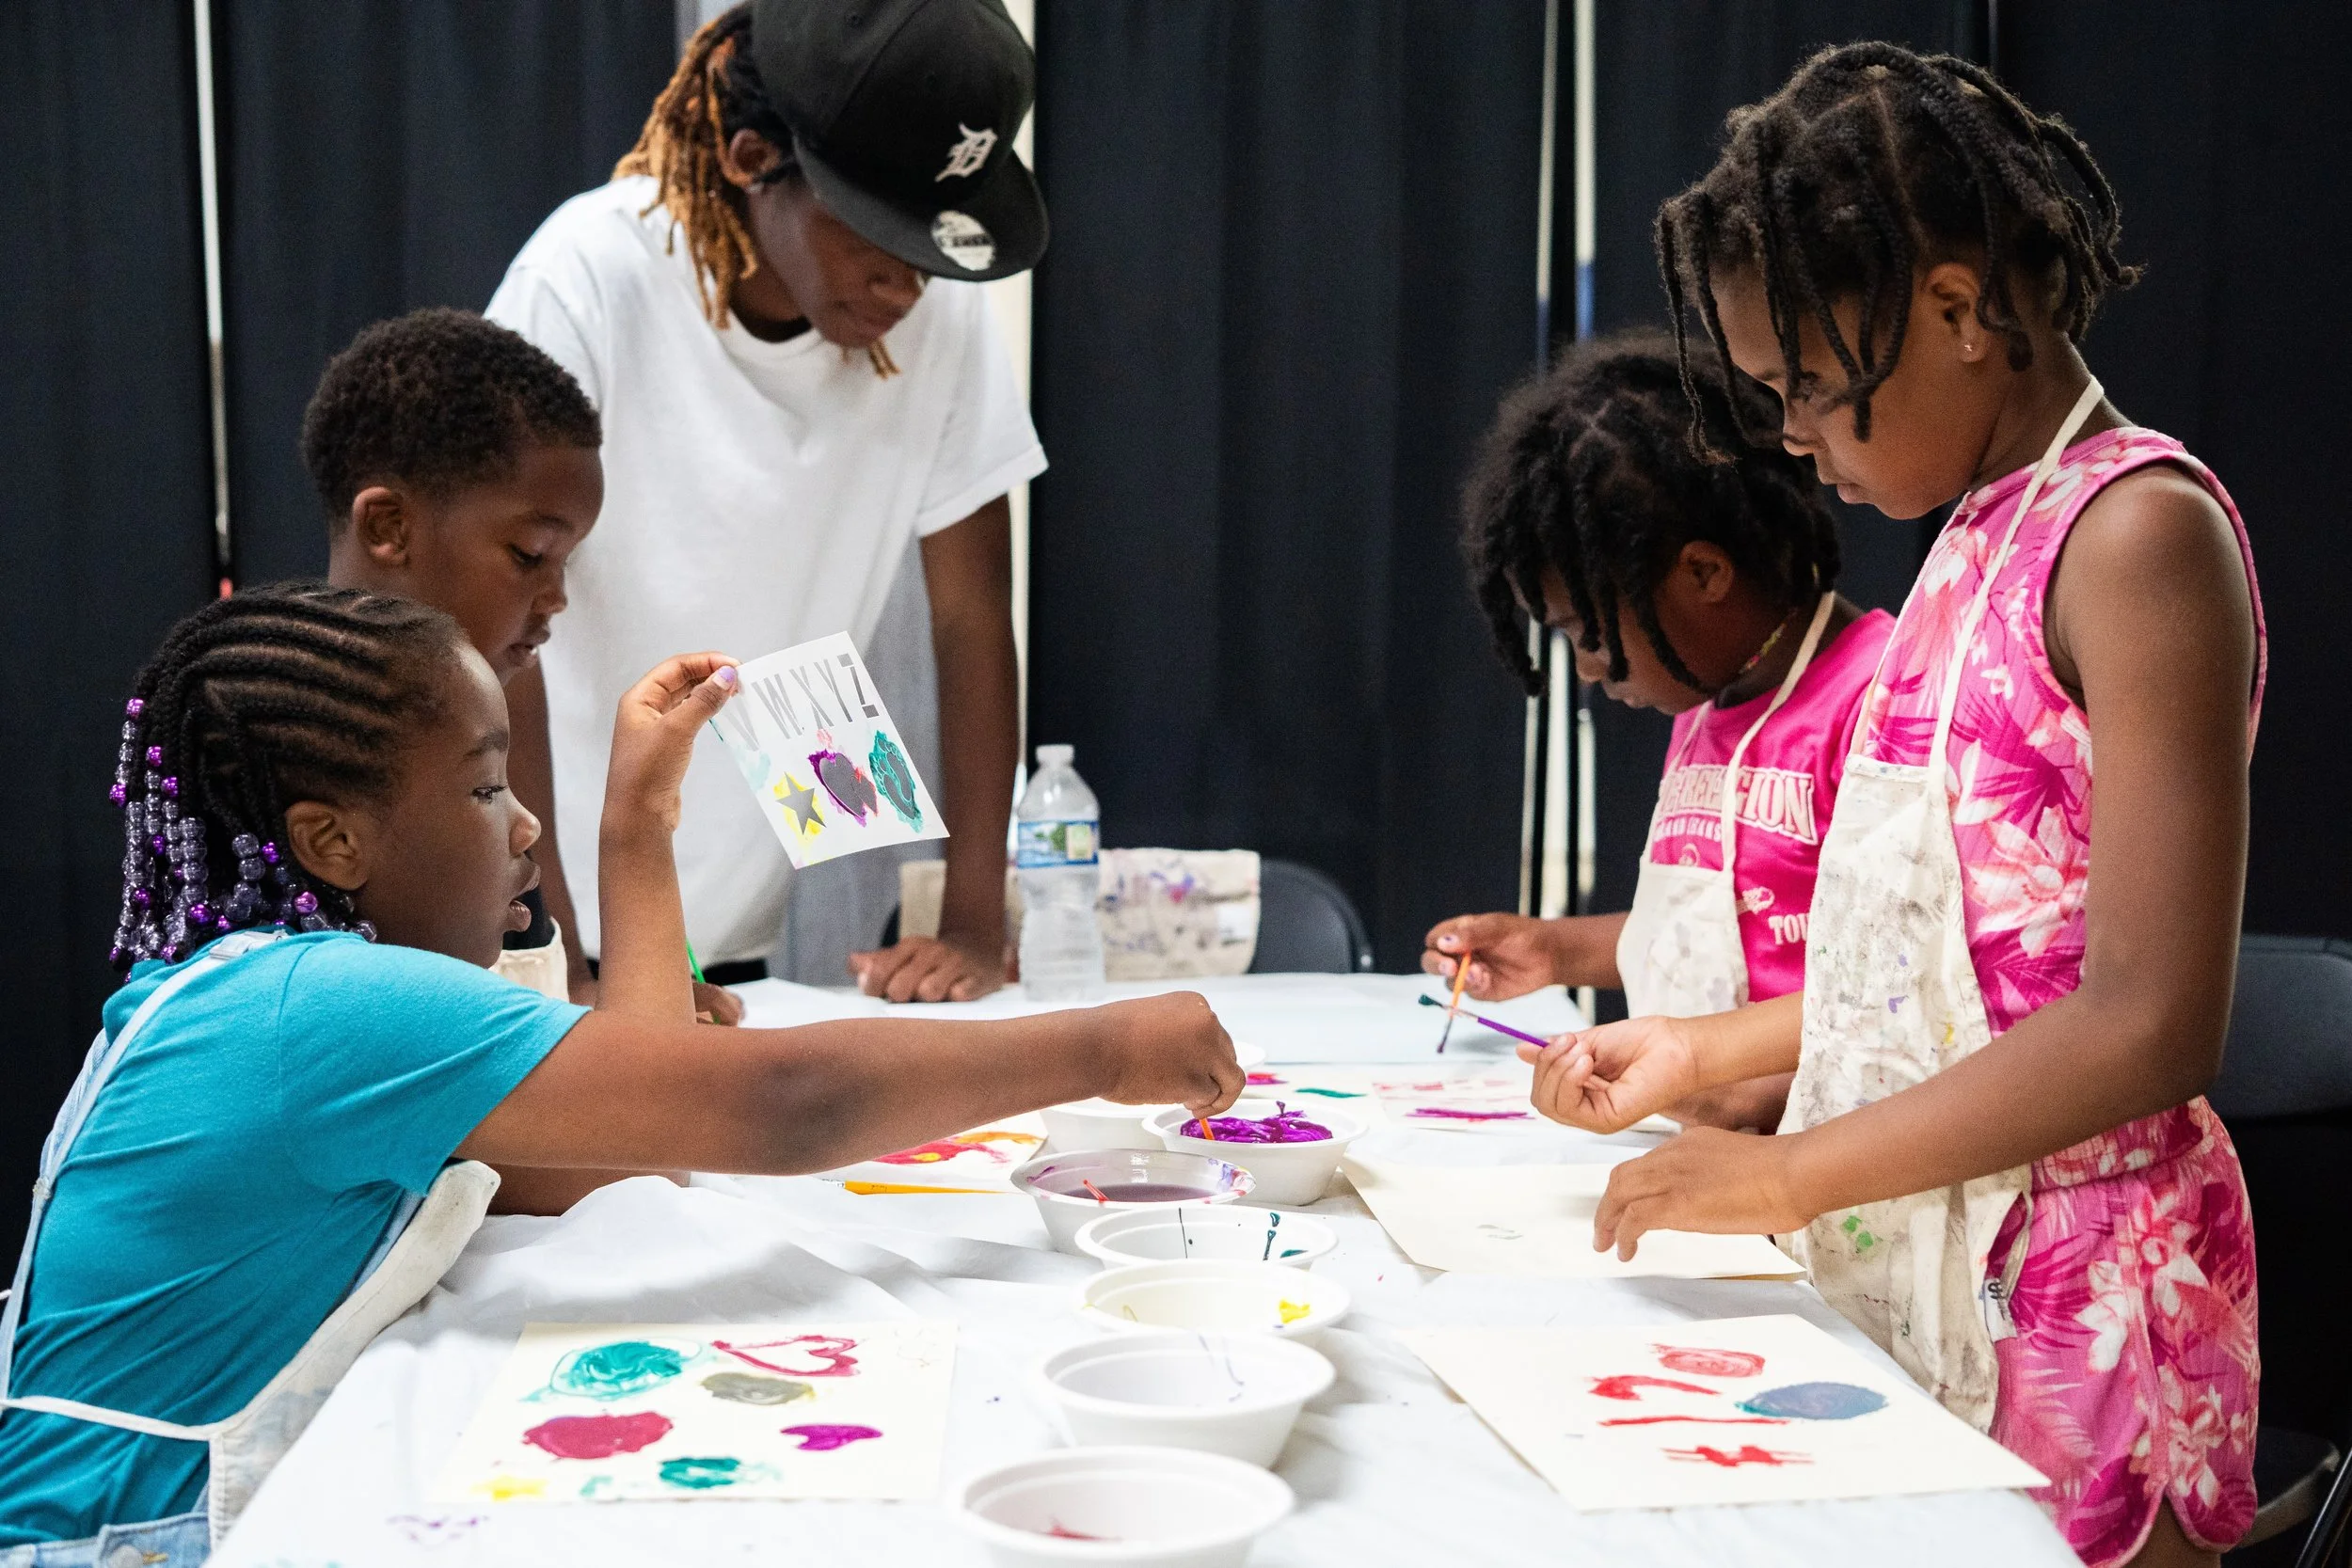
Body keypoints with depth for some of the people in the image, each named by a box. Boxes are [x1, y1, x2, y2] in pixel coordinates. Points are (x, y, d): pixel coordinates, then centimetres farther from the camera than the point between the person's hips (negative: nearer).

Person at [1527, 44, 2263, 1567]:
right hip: (1905, 1272, 7)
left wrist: (1787, 1173, -17)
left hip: (2067, 1309, -7)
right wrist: (1702, 1052, 10)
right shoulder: (1984, 533, 11)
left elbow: (2147, 1025, -20)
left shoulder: (2138, 532, -14)